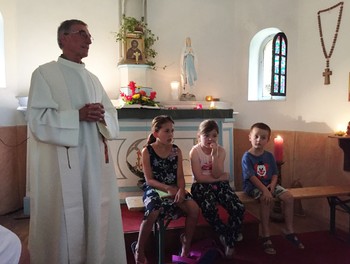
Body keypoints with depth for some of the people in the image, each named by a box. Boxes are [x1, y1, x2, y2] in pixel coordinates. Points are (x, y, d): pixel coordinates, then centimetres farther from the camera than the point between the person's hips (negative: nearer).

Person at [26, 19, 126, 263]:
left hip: (96, 162, 6)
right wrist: (78, 116, -20)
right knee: (66, 222, 1)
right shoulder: (45, 73, 0)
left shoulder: (92, 78, 17)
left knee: (97, 217, 11)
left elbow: (112, 114, 14)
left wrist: (102, 117, -9)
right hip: (62, 164, -5)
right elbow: (38, 119, -10)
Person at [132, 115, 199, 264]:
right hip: (154, 189, -3)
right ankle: (139, 250, -5)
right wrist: (168, 188, -25)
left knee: (194, 209, -20)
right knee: (153, 213, -33)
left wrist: (181, 190, -20)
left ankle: (186, 243, 6)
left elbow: (180, 176, 2)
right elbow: (149, 180, -10)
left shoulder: (176, 151, 4)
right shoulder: (147, 151, -6)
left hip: (174, 188, 4)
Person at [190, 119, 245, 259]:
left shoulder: (220, 150, 1)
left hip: (219, 184, 4)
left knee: (239, 208, -21)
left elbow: (216, 174, -11)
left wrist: (214, 155, -21)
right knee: (209, 209, -34)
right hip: (201, 186, -3)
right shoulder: (195, 151, -8)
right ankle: (228, 236, -8)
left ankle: (230, 241, 0)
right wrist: (222, 177, -10)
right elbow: (199, 178, -15)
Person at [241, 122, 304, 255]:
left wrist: (272, 184, -14)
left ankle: (289, 231, 5)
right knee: (267, 199, -33)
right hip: (253, 186, -6)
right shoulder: (247, 157, -13)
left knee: (288, 197, -12)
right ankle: (266, 236, -20)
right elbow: (252, 177, -20)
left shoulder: (269, 156, 5)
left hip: (268, 184, 6)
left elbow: (275, 173, 8)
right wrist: (264, 190, -29)